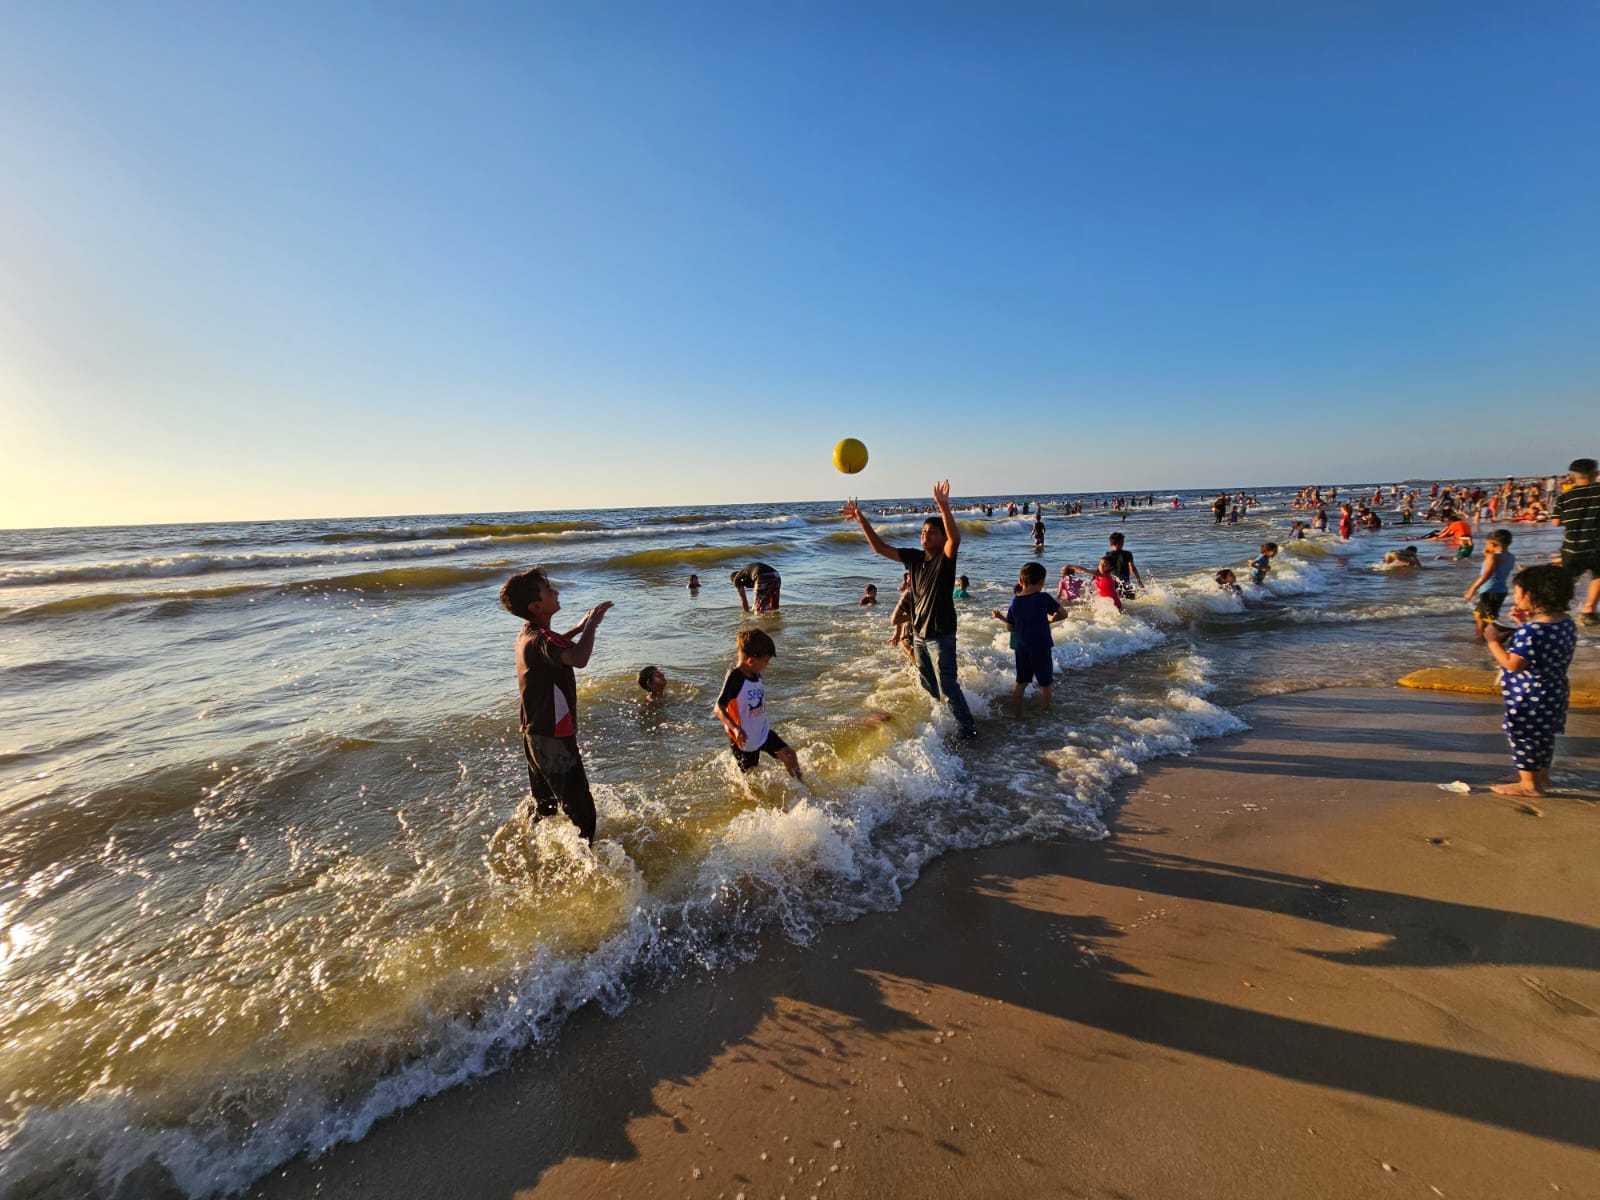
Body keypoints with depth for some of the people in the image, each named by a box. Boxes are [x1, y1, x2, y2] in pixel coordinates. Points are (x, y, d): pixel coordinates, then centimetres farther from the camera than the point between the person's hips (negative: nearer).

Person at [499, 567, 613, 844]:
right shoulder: (539, 640, -24)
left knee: (543, 806, 26)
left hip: (535, 735, 10)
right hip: (554, 740, -10)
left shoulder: (527, 635, 6)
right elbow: (578, 659, -44)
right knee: (581, 810, -3)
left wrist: (580, 627, 21)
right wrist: (592, 624, -28)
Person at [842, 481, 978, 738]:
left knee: (947, 685, -8)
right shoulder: (914, 557, 3)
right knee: (928, 685, 21)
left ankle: (967, 728, 7)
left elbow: (956, 538, -36)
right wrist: (863, 521, -5)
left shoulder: (945, 558, -14)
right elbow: (881, 548, 4)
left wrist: (944, 507, -50)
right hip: (919, 632, 7)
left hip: (941, 633, -7)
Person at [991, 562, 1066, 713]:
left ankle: (1015, 712, 22)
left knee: (1020, 683, 17)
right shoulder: (1044, 598, -13)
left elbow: (1010, 627, 4)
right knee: (1044, 684, 11)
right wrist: (1051, 618, 12)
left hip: (1021, 648, 4)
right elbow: (1063, 614, -6)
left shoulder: (1014, 601, -1)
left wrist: (1000, 617, 20)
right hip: (1041, 648, -4)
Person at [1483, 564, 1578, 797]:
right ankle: (1542, 778, 39)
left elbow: (1512, 664, -26)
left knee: (1523, 736, 5)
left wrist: (1493, 640, -17)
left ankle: (1529, 784, 16)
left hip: (1529, 697, -9)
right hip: (1553, 693, 9)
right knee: (1543, 735, 23)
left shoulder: (1531, 631, -28)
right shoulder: (1566, 622, 0)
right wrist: (1526, 622, 10)